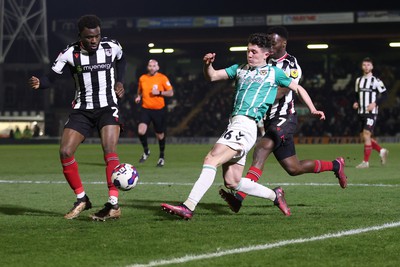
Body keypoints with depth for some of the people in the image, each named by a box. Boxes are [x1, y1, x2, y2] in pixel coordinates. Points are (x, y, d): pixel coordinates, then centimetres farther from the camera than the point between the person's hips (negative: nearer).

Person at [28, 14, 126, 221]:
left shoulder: (112, 47, -6)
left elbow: (121, 60, 18)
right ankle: (81, 199, 8)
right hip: (82, 109, 2)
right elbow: (52, 76, -11)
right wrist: (39, 83, -32)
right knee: (65, 152, -10)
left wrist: (120, 82, 4)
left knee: (109, 150, -23)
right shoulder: (70, 54, -9)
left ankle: (113, 205, -24)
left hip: (107, 108, -2)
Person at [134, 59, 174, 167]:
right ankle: (146, 151, 7)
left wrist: (159, 92, -18)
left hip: (159, 110, -2)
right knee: (141, 131, -19)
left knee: (160, 135, 6)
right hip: (146, 109, 2)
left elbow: (171, 93, -4)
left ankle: (162, 156, 28)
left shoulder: (162, 78, -3)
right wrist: (138, 97, 2)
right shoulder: (142, 78, 7)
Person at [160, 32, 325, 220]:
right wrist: (207, 65, -3)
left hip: (246, 125, -7)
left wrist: (313, 110, 12)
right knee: (232, 182, 4)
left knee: (211, 159, -23)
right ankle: (274, 195, 22)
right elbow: (212, 77, 18)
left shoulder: (274, 73, 11)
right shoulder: (240, 69, 24)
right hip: (233, 124, 7)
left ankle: (188, 207, -31)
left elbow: (298, 88, 21)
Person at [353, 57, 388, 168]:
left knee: (366, 135, -14)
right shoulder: (358, 80, 13)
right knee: (363, 137, 8)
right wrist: (356, 103, 4)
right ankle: (382, 151, 27)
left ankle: (365, 161, -8)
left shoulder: (376, 80, -6)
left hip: (371, 112, -7)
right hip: (361, 112, 7)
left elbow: (384, 94, -5)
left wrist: (375, 103, -17)